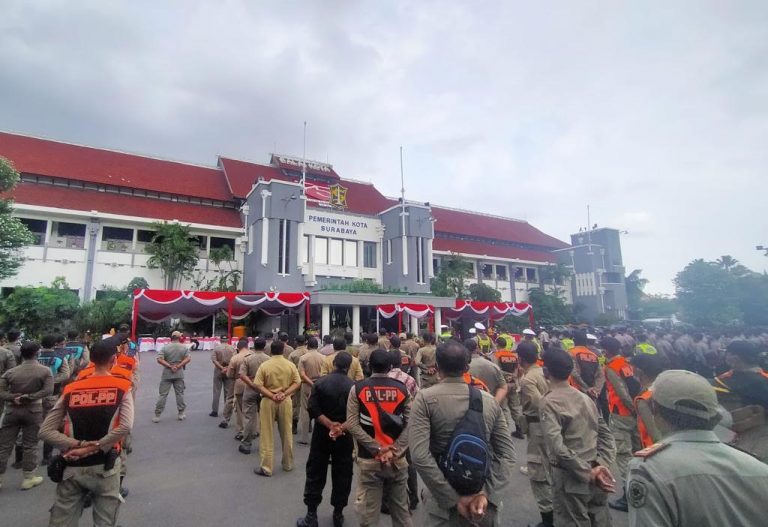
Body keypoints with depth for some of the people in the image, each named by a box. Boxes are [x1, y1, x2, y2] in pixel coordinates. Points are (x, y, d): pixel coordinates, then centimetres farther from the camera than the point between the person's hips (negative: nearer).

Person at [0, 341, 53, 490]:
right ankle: (28, 478, 15)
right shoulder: (45, 371, -8)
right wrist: (29, 397, -12)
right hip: (33, 411, -2)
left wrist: (13, 397, -10)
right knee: (30, 445, 7)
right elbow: (48, 390, -17)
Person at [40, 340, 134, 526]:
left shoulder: (70, 389, 3)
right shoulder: (122, 387, -5)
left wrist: (79, 445, -8)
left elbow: (45, 431, -2)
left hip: (72, 468, 2)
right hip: (104, 468, -2)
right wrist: (92, 449, -9)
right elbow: (125, 427, -18)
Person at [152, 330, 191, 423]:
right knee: (180, 394, 10)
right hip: (179, 374, 1)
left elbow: (159, 360, -13)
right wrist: (178, 366, -9)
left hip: (167, 374, -1)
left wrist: (170, 366, -10)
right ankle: (181, 414, 16)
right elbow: (188, 359, -10)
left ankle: (157, 415, 7)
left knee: (163, 394, 5)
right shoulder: (184, 347, -1)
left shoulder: (165, 347, -4)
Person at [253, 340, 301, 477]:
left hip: (268, 401, -2)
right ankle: (288, 464, 27)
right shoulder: (290, 365, -4)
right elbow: (297, 383, -6)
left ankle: (266, 467, 13)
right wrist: (284, 393, -12)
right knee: (287, 434, 14)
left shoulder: (264, 365, -8)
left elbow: (258, 385, -13)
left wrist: (271, 395, -13)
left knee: (267, 435, 7)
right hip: (285, 401, 2)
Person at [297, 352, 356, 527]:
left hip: (322, 434, 0)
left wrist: (330, 424, -16)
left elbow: (313, 410, -14)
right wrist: (342, 427, -13)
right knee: (342, 475, 14)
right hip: (345, 435, 0)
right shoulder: (354, 386, -10)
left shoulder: (321, 382, -9)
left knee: (316, 473, 12)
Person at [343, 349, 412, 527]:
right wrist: (394, 451, -11)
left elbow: (352, 425, -11)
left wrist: (377, 449, -11)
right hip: (397, 460, 1)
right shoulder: (402, 389, -3)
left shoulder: (357, 389, -4)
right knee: (400, 509, 19)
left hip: (369, 459, -1)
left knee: (368, 512, 12)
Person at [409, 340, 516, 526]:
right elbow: (507, 454, -3)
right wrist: (485, 493, -8)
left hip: (445, 502, -3)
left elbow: (419, 456, -21)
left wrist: (453, 499, -16)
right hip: (485, 503, 4)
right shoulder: (490, 401, -1)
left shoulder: (425, 399, -12)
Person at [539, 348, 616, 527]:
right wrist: (600, 466, -2)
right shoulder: (585, 398, 7)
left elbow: (557, 446, -24)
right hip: (596, 475, 7)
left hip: (570, 477, -6)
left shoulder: (549, 401, -15)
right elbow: (606, 434, 7)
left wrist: (587, 474, -15)